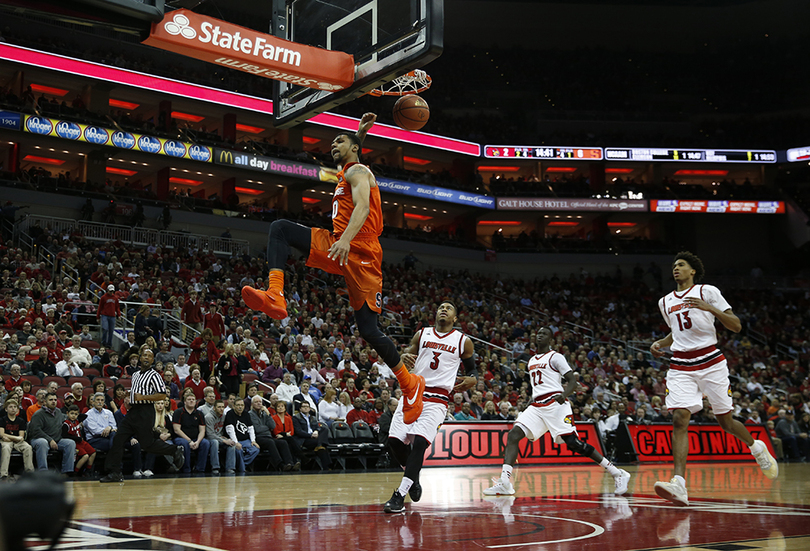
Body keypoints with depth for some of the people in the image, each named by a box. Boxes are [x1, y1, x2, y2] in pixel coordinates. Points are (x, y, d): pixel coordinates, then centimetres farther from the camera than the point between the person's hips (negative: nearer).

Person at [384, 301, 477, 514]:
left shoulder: (463, 341, 9)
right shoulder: (422, 334, 13)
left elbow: (472, 369, 16)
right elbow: (406, 357, 15)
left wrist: (472, 380, -8)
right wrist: (404, 358, -10)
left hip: (437, 399, -3)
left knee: (419, 441, -20)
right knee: (395, 441, -7)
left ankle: (399, 495, -17)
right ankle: (413, 478, 23)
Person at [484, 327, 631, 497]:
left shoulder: (555, 357, 2)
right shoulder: (532, 361, 23)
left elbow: (573, 381, -5)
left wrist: (564, 395, -25)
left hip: (555, 403, -7)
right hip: (536, 406, 7)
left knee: (573, 443, -13)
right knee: (513, 434, -12)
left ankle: (617, 473, -2)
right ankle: (504, 483, -19)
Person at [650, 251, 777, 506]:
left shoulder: (707, 292, 1)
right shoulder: (665, 302, 16)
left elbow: (736, 326, -4)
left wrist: (711, 309, -19)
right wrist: (660, 343, 12)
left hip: (710, 362, -3)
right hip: (680, 367, 3)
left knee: (726, 421, 6)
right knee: (679, 419, -16)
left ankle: (757, 447, 39)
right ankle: (679, 485, -26)